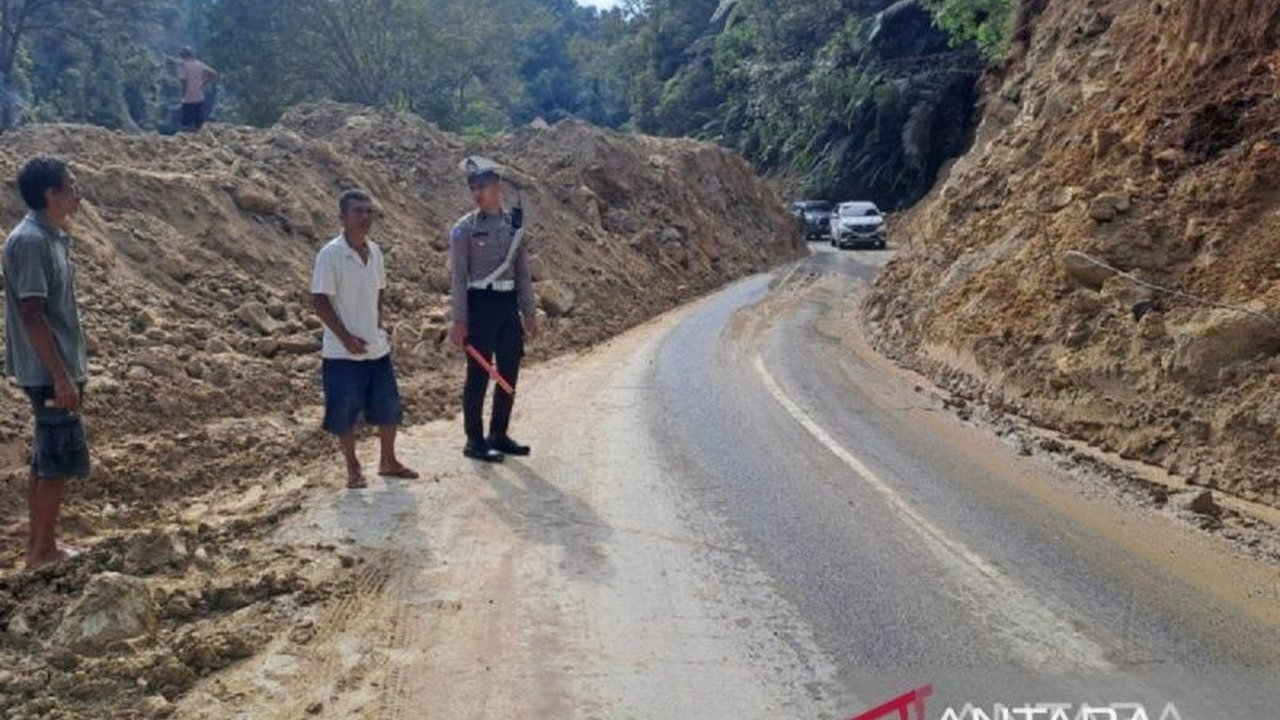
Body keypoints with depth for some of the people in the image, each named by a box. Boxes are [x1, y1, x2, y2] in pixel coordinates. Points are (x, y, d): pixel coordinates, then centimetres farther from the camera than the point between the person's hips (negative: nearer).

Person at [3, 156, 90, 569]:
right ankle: (43, 550, 8)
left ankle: (39, 544, 23)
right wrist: (61, 375, -23)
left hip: (58, 368, 10)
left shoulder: (52, 237, 10)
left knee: (47, 458, 14)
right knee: (61, 461, -2)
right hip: (49, 373, -10)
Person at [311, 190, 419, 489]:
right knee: (345, 412, 3)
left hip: (377, 347, 6)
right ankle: (353, 468, 20)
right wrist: (346, 337, -17)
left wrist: (378, 323, 7)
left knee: (388, 406, 12)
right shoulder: (330, 254, -14)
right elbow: (320, 300, -15)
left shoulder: (375, 251, 5)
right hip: (343, 351, -6)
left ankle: (388, 462, 29)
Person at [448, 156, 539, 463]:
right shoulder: (465, 228, -6)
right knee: (479, 375, -1)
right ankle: (474, 441, 10)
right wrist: (459, 321, -12)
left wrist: (530, 311, 11)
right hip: (480, 303, -5)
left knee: (510, 372, 10)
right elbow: (457, 276, -8)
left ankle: (499, 435, 23)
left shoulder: (515, 223, 9)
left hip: (509, 303, 5)